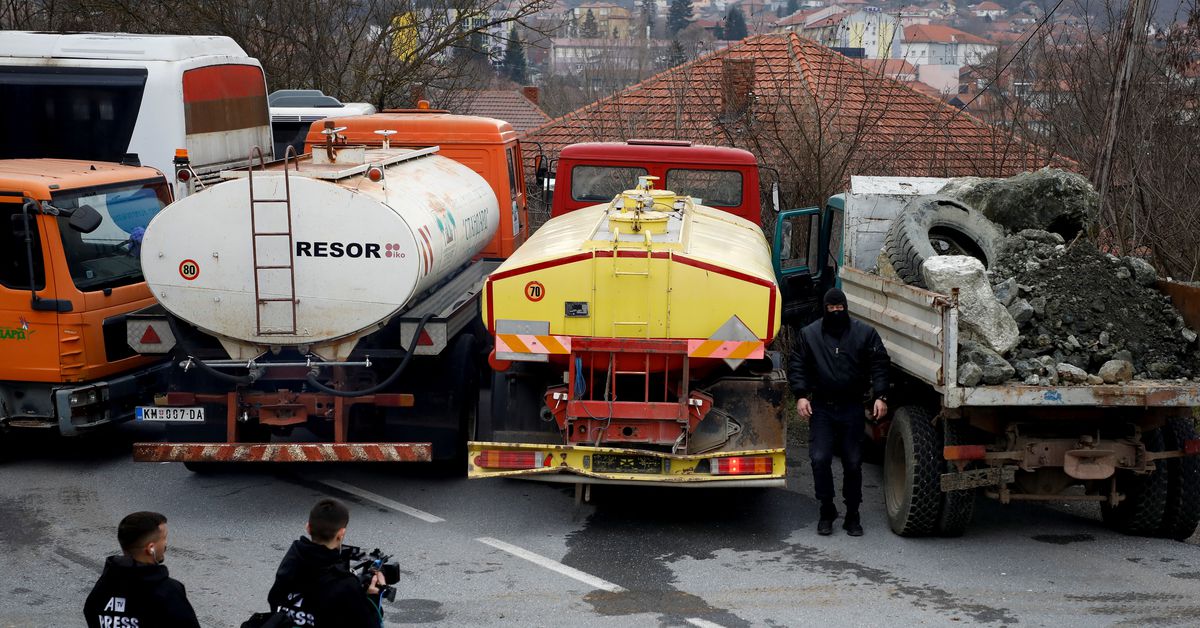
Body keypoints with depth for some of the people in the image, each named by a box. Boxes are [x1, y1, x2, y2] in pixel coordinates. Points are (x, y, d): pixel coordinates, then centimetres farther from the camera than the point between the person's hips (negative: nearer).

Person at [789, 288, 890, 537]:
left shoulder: (865, 333, 3)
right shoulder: (809, 334, 4)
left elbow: (879, 365, 2)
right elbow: (797, 366, 6)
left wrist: (880, 396, -8)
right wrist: (801, 395, -8)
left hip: (852, 408, 0)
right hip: (821, 408, 0)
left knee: (853, 463, 4)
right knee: (820, 459, -9)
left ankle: (852, 514, 16)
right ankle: (827, 509, 8)